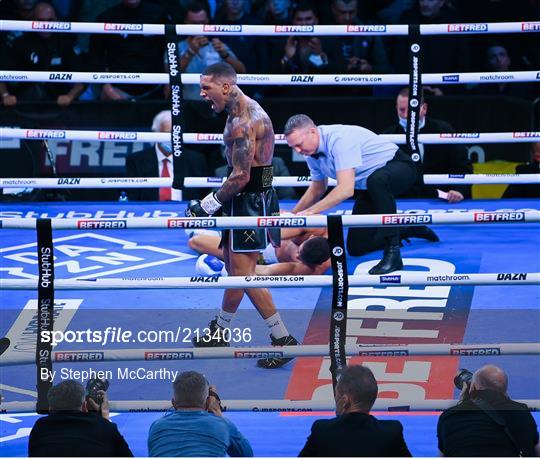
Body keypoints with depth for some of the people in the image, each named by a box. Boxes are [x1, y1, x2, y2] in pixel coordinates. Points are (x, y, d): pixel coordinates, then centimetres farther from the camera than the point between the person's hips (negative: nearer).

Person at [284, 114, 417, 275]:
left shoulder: (339, 139, -32)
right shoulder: (311, 151, -4)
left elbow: (346, 189, -38)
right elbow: (317, 189, 13)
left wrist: (309, 212, -36)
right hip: (368, 186, 9)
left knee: (376, 180, -44)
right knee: (356, 247, 1)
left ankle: (393, 254, -38)